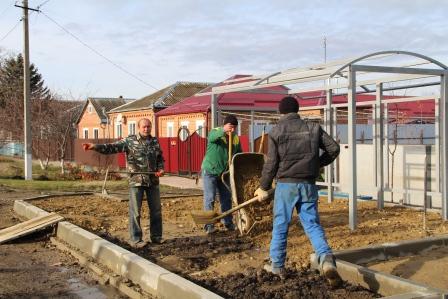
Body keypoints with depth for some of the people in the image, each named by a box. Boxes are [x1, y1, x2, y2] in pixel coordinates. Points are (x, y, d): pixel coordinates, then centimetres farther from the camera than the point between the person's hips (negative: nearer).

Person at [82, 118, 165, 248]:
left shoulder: (155, 141, 9)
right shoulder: (130, 141, -3)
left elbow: (160, 158, 19)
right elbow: (112, 147, -12)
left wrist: (160, 169, -1)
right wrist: (95, 147, -27)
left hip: (153, 180, 4)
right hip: (136, 180, -4)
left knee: (156, 210, 10)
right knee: (135, 211, -2)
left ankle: (156, 237, 23)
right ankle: (135, 239, 7)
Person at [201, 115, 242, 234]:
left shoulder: (236, 139, 2)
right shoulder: (215, 133, -13)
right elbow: (212, 137, -38)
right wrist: (223, 131, -58)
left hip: (224, 172, 5)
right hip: (210, 171, -5)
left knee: (226, 198, 10)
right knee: (209, 198, -5)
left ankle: (228, 222, 21)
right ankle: (209, 225, -2)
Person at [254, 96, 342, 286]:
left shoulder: (276, 132, -5)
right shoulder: (313, 128, 6)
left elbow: (271, 164, -6)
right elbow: (334, 148, 5)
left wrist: (263, 188, 4)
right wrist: (318, 163, 20)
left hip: (286, 184, -3)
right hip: (309, 185, 3)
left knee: (280, 226, 10)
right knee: (312, 224, 7)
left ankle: (277, 266, 21)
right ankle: (326, 258, -15)